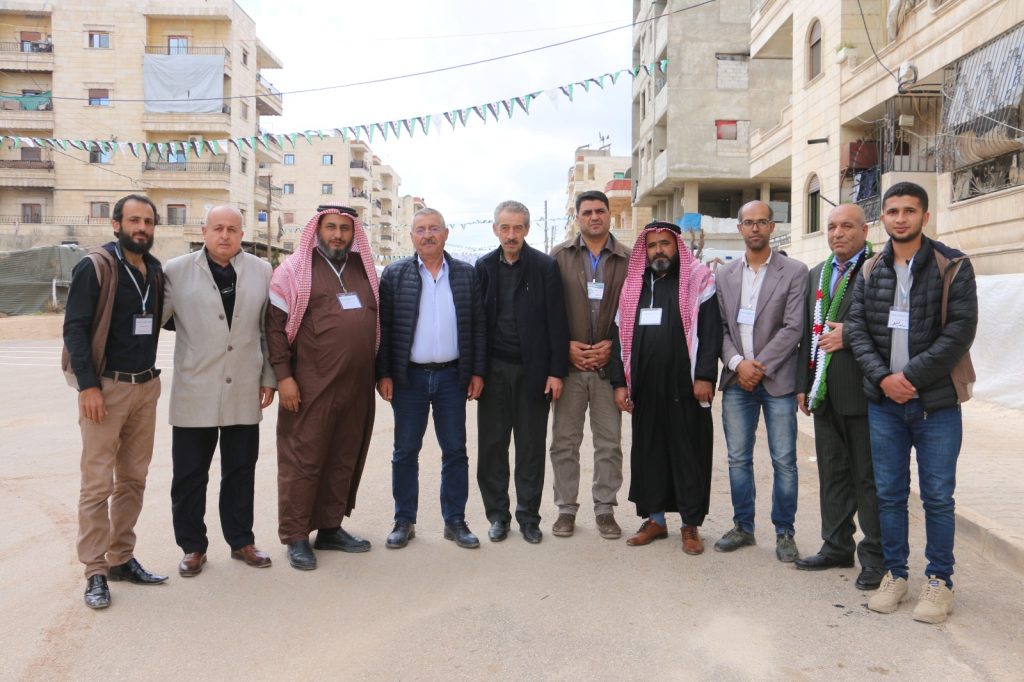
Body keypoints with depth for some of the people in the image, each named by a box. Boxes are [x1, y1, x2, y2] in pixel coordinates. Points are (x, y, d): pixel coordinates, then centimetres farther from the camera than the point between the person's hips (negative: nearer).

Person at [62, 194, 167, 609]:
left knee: (133, 478, 11)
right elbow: (75, 328, -11)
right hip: (105, 387, -6)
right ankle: (95, 571, 7)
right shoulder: (95, 267, -7)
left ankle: (121, 558, 22)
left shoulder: (155, 270, 10)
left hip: (146, 387, 6)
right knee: (98, 482, -2)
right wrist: (87, 385, -17)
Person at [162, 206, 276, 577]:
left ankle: (241, 540, 27)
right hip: (194, 392, -1)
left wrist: (269, 377, 6)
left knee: (241, 472, 12)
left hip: (245, 393, 2)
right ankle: (192, 546, 24)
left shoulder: (261, 271, 6)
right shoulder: (177, 271, 0)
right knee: (189, 474, 7)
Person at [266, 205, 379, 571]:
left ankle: (330, 527, 25)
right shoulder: (294, 269, -2)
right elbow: (276, 324, -6)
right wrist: (283, 376, -13)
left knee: (344, 459, 12)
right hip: (311, 386, -5)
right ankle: (295, 537, 13)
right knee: (303, 460, 1)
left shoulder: (364, 270, 13)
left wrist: (380, 373, 16)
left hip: (358, 386, 5)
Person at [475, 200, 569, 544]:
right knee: (492, 444, 7)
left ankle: (528, 516, 20)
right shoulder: (484, 267, 5)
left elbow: (556, 321, -3)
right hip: (494, 369, 2)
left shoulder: (545, 266, -2)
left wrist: (556, 371, -8)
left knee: (531, 446, 7)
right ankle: (498, 514, 21)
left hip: (533, 369, -2)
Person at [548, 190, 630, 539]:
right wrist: (565, 346, -6)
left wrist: (613, 345, -7)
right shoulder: (559, 256, 4)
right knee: (564, 441, 7)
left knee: (609, 442, 8)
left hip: (609, 363, 0)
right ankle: (566, 508, 20)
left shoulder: (628, 259, 4)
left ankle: (604, 508, 21)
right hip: (569, 362, 0)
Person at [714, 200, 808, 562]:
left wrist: (760, 366, -12)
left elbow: (793, 328, -7)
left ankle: (784, 532, 16)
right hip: (736, 379, 3)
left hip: (777, 380, -3)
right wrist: (737, 363, -10)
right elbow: (720, 327, 6)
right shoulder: (724, 275, 10)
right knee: (738, 459, 9)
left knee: (784, 461, 2)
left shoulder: (794, 272, 0)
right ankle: (743, 527, 23)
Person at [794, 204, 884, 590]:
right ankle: (837, 546, 26)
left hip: (862, 390, -7)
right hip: (824, 393, 7)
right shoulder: (817, 274, 15)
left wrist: (850, 335, -18)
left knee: (868, 475, 2)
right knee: (832, 473, 14)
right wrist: (803, 384, 14)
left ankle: (875, 557, 14)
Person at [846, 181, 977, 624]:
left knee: (937, 497, 5)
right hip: (883, 402, 3)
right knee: (889, 493, 10)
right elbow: (856, 328, 4)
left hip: (937, 403, -3)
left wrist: (912, 376, -16)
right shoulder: (870, 272, 8)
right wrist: (882, 376, -10)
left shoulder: (953, 267, -3)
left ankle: (939, 580, 20)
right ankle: (895, 572, 25)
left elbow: (960, 329, -11)